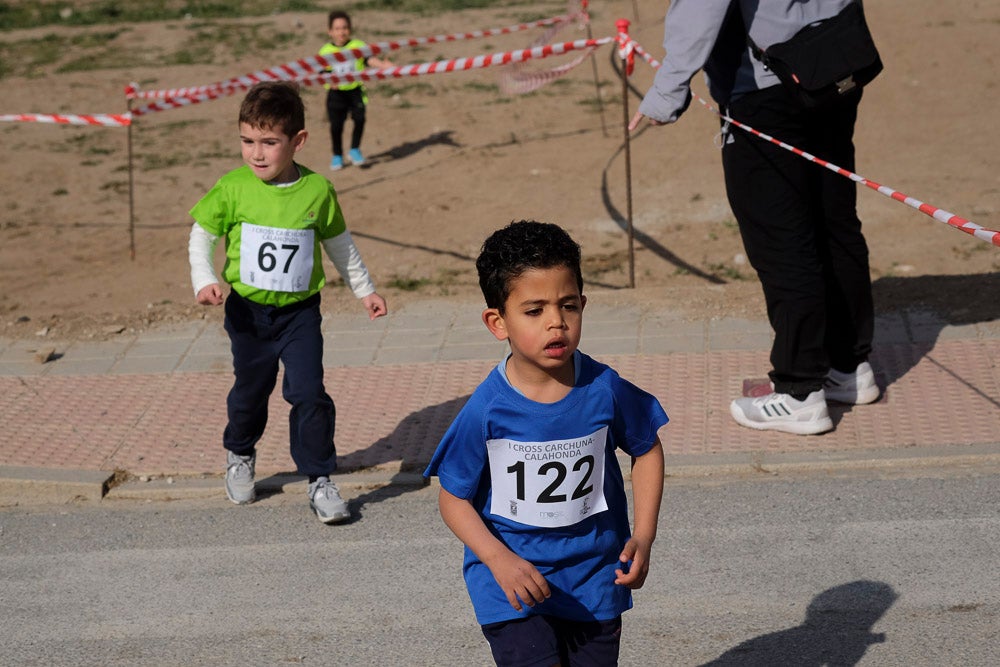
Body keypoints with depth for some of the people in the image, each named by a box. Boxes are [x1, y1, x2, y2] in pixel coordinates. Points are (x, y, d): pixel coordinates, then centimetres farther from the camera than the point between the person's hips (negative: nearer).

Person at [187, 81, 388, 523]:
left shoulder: (317, 191, -9)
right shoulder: (232, 189, -11)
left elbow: (339, 243, 6)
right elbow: (201, 236, 0)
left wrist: (364, 290, 12)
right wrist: (203, 281, -15)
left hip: (300, 310, -1)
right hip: (248, 311, 1)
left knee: (308, 393, -9)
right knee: (250, 390, 16)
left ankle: (320, 480, 3)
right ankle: (240, 455, 44)